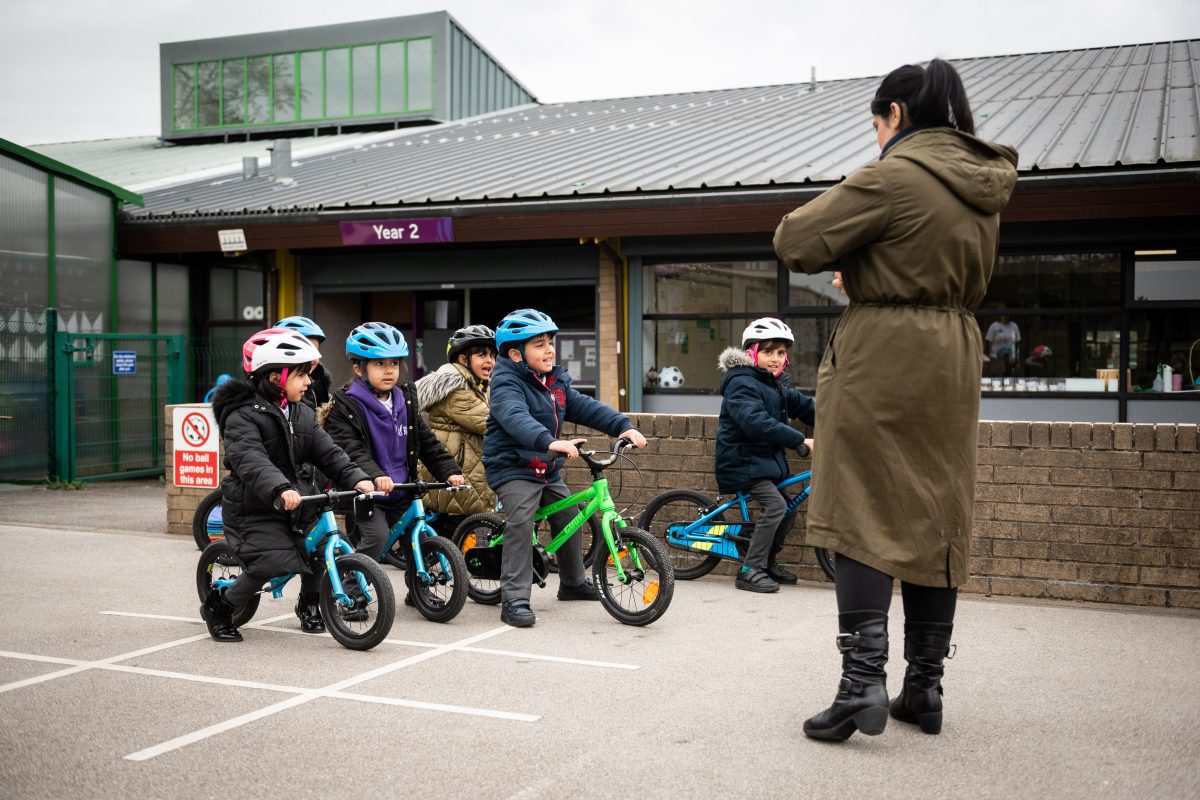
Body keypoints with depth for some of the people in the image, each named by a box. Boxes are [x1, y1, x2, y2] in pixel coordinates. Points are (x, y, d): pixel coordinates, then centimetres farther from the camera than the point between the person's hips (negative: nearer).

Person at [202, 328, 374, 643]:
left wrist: (356, 478, -15)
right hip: (254, 508, -7)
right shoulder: (242, 416, -16)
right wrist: (280, 489, -48)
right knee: (271, 562, -21)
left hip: (295, 502, 7)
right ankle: (219, 606, 5)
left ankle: (308, 602, 22)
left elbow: (327, 452, 2)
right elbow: (250, 460, -32)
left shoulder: (303, 415, 8)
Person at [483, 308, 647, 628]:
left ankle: (573, 583, 36)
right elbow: (516, 418, -37)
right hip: (513, 468, -8)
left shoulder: (555, 382, 9)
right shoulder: (507, 384, -18)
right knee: (520, 524, -24)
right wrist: (550, 442, -53)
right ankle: (514, 600, -20)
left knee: (569, 519, 15)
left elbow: (587, 408, 3)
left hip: (546, 470, 8)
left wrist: (623, 426, -11)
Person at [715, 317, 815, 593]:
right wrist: (800, 440, -34)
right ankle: (749, 570, -15)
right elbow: (757, 423, -33)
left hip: (764, 459, 10)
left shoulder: (776, 384, 12)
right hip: (741, 461, -10)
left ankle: (768, 564, 25)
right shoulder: (741, 383, -20)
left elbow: (803, 405, 10)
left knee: (787, 507, 9)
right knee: (775, 504, -21)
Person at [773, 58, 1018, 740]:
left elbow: (795, 241, -14)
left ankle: (863, 682, -7)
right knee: (937, 519, 10)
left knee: (866, 517, -2)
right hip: (955, 358, 8)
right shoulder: (985, 184, 13)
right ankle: (926, 687, 17)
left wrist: (848, 251, 7)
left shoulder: (892, 177, -13)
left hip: (882, 357, -7)